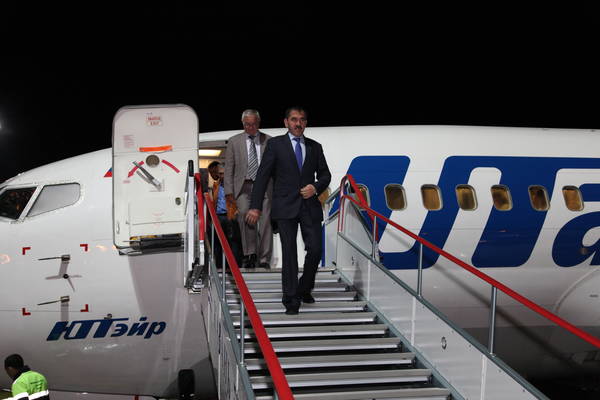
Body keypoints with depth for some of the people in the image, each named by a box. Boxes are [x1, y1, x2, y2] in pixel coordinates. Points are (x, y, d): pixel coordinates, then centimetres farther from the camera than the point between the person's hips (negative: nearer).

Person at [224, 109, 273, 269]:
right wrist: (229, 192, 0)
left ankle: (264, 260, 6)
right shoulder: (234, 141, 10)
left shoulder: (269, 141, 9)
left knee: (265, 222, -3)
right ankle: (250, 254, -8)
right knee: (244, 214, -21)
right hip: (244, 186, 0)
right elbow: (229, 168, 8)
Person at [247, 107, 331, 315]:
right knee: (289, 253, -2)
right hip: (286, 207, -3)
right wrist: (255, 206, -8)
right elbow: (262, 176, -1)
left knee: (315, 249, -2)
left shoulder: (315, 147, 13)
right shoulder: (275, 144, 2)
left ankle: (304, 288, 23)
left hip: (310, 206, 3)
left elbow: (325, 174, 18)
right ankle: (291, 299, 6)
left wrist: (316, 187, -5)